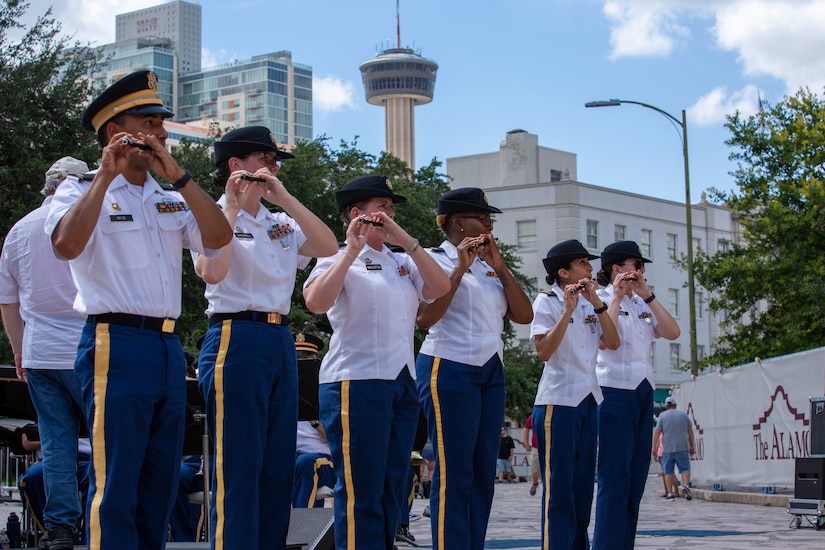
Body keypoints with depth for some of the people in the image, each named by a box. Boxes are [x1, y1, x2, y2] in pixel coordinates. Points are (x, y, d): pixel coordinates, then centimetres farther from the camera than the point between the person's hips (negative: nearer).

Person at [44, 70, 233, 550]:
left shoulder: (171, 199, 18)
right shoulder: (82, 191, 1)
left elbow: (218, 237, 1)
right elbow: (66, 244, -19)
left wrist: (177, 174, -7)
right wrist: (107, 175, -17)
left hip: (170, 348, 6)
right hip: (117, 346, -6)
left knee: (160, 486, 9)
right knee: (115, 487, -8)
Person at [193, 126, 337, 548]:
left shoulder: (280, 223, 17)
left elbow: (327, 247, 1)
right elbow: (211, 271, -21)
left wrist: (283, 197, -3)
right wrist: (231, 204, -16)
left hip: (280, 343, 7)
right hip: (235, 341, -7)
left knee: (278, 470, 8)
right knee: (238, 470, -7)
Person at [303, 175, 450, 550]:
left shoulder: (401, 262, 17)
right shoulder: (338, 259, 0)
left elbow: (440, 288, 1)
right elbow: (315, 302, -19)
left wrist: (405, 239, -4)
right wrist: (352, 250, -16)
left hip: (403, 384, 7)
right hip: (356, 382, -6)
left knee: (391, 492, 7)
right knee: (361, 494, -7)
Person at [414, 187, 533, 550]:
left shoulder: (487, 266, 15)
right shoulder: (435, 260, -2)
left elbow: (523, 316, 7)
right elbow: (424, 318, -16)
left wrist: (500, 267, -1)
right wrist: (460, 269, -15)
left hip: (491, 372, 7)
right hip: (449, 370, -7)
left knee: (483, 471, 5)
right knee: (454, 474, -8)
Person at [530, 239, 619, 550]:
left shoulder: (588, 304, 14)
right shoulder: (547, 302, -4)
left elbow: (613, 343, 3)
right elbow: (544, 350, -17)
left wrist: (596, 303, -5)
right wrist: (568, 309, -21)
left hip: (588, 401, 7)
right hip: (558, 402, -7)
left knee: (582, 488, 9)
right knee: (558, 488, -7)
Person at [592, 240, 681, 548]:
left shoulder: (642, 305, 18)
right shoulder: (601, 300, -1)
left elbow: (672, 333, 4)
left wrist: (647, 295, 0)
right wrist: (617, 298, -15)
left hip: (643, 394, 7)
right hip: (615, 392, -7)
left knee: (636, 479, 5)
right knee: (615, 479, -11)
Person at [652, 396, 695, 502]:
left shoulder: (662, 416, 1)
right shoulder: (683, 415, 8)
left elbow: (657, 433, -5)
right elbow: (690, 431, 9)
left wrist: (654, 448, -2)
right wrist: (692, 446, 15)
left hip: (667, 449, -1)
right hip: (682, 448, 1)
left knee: (668, 472, 5)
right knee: (685, 468, 5)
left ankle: (670, 494, 3)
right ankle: (686, 485, -21)